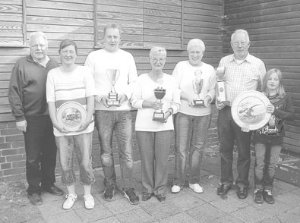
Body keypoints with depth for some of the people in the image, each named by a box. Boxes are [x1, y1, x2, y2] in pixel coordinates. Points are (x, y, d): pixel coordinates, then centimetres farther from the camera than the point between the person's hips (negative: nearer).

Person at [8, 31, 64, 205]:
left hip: (52, 118, 4)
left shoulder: (54, 65, 9)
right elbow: (14, 92, -6)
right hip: (32, 119, -4)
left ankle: (49, 183, 31)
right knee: (33, 156, 5)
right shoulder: (22, 65, -3)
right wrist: (19, 117, -10)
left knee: (51, 154, 13)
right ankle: (34, 190, 20)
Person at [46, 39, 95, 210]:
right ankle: (71, 194, 30)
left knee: (86, 162, 5)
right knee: (65, 164, 9)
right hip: (62, 128, 1)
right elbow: (51, 101, 1)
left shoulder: (85, 71, 1)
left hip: (83, 126, -1)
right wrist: (55, 122, -11)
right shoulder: (52, 74, 4)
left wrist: (87, 119, -13)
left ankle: (88, 194, 26)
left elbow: (91, 98, -2)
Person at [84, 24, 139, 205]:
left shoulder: (128, 57, 11)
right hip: (102, 110, 0)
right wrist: (99, 95, -13)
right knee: (106, 151, 9)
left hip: (124, 110, 1)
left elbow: (134, 81, 10)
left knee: (127, 152, 0)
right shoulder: (94, 57, 6)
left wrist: (126, 93, -8)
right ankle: (110, 185, 26)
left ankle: (128, 187, 14)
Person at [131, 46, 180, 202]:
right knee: (146, 158, 4)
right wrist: (148, 103, -15)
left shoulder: (170, 80, 8)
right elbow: (134, 101, 1)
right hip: (144, 126, -1)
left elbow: (176, 103, 9)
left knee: (162, 159, 3)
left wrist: (169, 111, -11)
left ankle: (160, 189, 20)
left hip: (164, 126, 1)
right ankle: (147, 188, 22)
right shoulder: (142, 78, 4)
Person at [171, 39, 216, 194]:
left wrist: (207, 97, -8)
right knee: (181, 148, -2)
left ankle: (194, 181, 21)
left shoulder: (209, 69, 12)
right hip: (183, 112, -2)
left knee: (198, 147, 7)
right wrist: (187, 97, -16)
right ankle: (178, 181, 13)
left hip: (203, 113, 3)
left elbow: (213, 89, 13)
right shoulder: (181, 66, 4)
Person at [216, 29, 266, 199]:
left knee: (244, 150, 6)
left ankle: (242, 183, 23)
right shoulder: (224, 61, 9)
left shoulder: (258, 64, 2)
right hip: (225, 111, 2)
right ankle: (226, 181, 25)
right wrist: (218, 100, -1)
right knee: (225, 148, 9)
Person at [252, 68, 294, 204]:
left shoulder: (285, 98, -2)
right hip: (260, 136, 0)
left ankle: (268, 190, 25)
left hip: (276, 137, 1)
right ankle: (258, 189, 21)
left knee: (272, 165, 9)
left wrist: (275, 111, -23)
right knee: (260, 163, 5)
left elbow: (291, 115, -9)